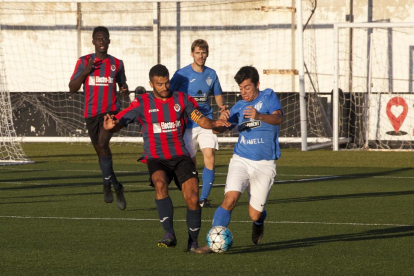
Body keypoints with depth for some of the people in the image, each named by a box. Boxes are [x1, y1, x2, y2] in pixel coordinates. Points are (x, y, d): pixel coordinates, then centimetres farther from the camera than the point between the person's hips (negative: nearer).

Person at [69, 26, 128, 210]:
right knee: (100, 151, 11)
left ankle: (107, 184, -16)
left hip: (111, 110, -2)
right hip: (91, 112, 2)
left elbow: (122, 84, 22)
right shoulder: (84, 62, 3)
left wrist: (125, 90, -2)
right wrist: (85, 72, -14)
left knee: (102, 143, -25)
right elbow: (72, 88, 0)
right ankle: (117, 188, 29)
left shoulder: (117, 63, 6)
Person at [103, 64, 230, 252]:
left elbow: (200, 120, 2)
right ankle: (169, 234, -32)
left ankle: (193, 242, 6)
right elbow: (119, 123, -4)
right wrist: (111, 126, -28)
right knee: (160, 183, -35)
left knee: (192, 198, -16)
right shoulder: (142, 103, 1)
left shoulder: (181, 99, 6)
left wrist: (214, 123, -20)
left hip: (180, 157, 1)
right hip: (156, 159, -1)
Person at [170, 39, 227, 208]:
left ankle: (204, 198, -12)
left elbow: (218, 95, 20)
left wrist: (221, 106, -1)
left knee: (210, 156, -15)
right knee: (190, 161, 3)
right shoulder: (182, 74, -4)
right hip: (187, 124, -2)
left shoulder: (211, 74, 8)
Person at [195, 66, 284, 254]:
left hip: (264, 164, -2)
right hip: (241, 160, 2)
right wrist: (222, 120, -17)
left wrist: (260, 116, -40)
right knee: (230, 198, -23)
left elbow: (278, 118, -19)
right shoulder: (239, 107, 11)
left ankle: (258, 224, 38)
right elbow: (218, 129, 7)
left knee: (255, 215, 1)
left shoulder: (268, 97, -1)